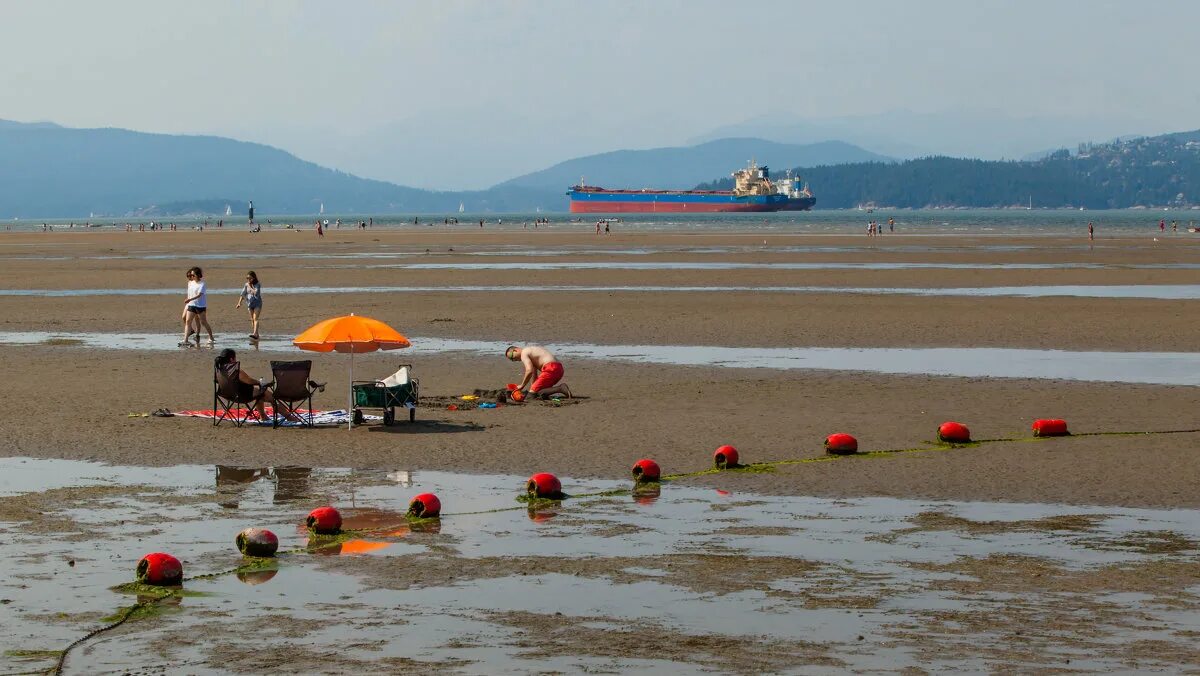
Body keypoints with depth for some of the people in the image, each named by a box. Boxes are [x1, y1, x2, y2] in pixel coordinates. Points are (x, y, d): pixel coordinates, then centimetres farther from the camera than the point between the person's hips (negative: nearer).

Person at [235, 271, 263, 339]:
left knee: (255, 319, -18)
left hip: (257, 303, -5)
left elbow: (255, 293, -24)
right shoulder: (246, 285, 2)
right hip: (250, 304, 5)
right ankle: (256, 335, 15)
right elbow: (243, 294, 1)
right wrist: (239, 303, -9)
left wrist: (251, 287, -18)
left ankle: (255, 334, -31)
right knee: (252, 320, 8)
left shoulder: (258, 285, -10)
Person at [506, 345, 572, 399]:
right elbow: (534, 373, 30)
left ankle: (560, 389, -19)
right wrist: (532, 388, 24)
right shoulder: (530, 349, 29)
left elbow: (529, 371, -16)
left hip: (551, 368, -10)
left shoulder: (524, 354, -2)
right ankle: (561, 387, 5)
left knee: (532, 393, -10)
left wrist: (522, 385, -4)